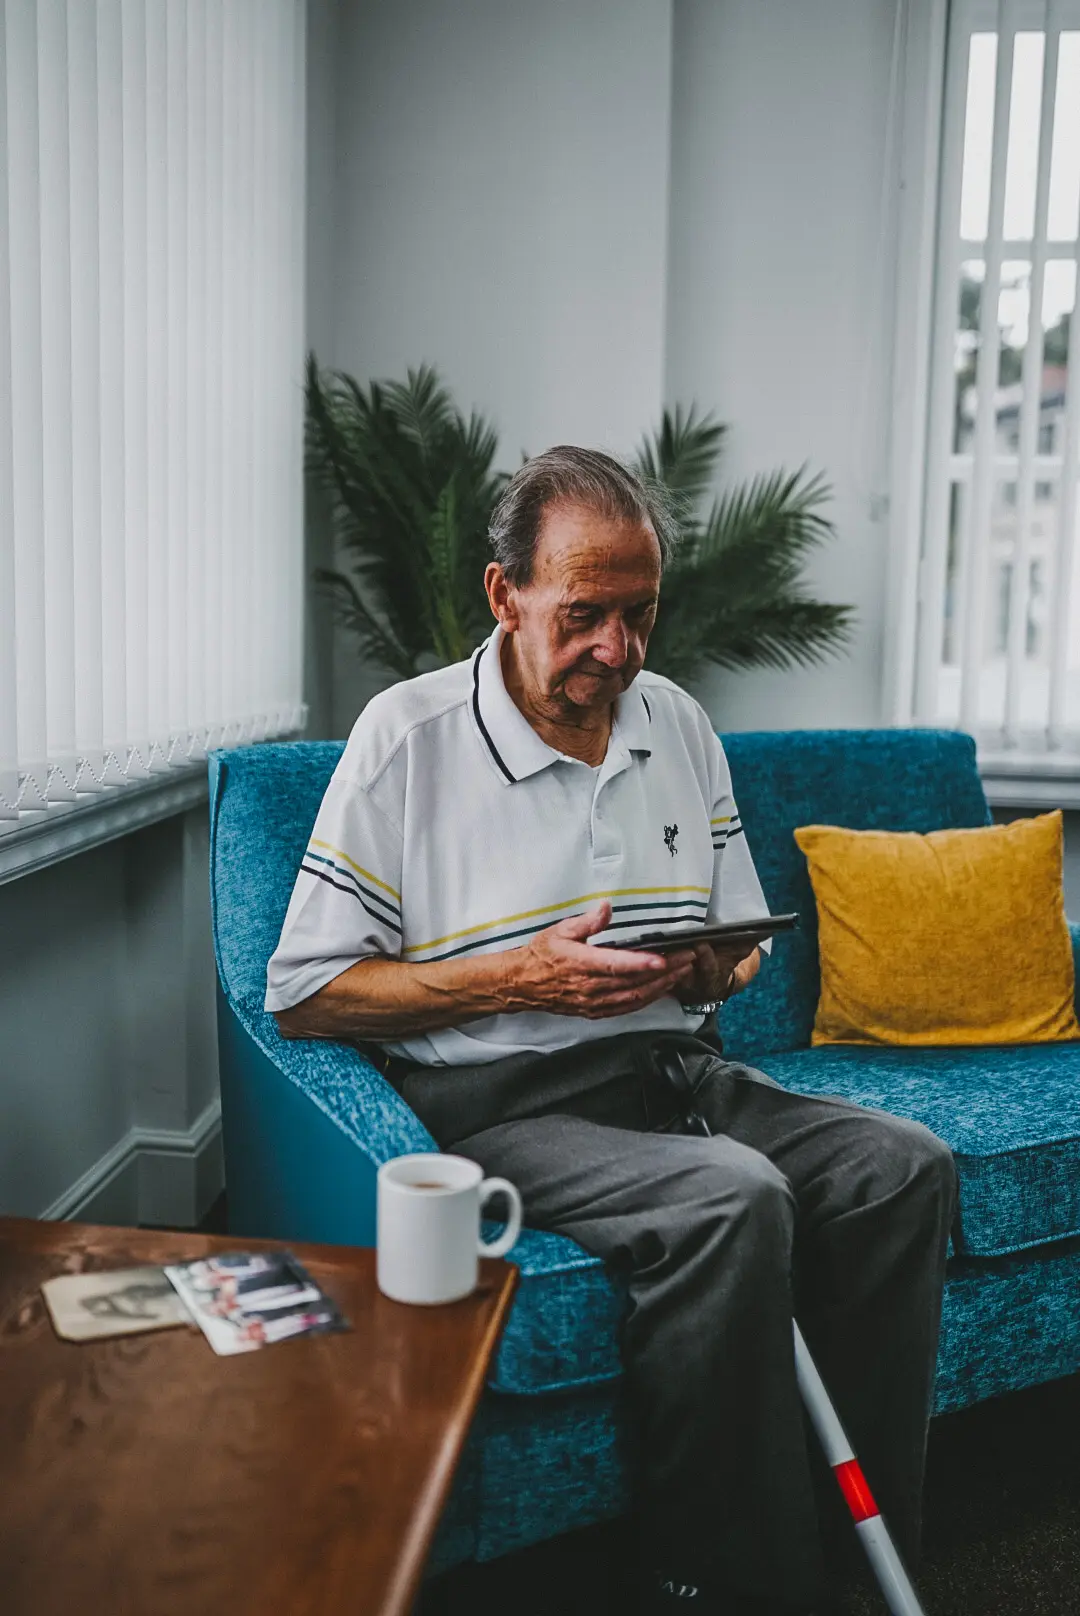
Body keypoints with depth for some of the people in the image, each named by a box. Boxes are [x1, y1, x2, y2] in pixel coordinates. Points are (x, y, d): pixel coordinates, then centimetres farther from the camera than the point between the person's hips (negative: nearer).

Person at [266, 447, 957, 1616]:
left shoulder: (678, 722, 13)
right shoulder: (407, 736, -5)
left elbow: (742, 939, 21)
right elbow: (302, 994, -8)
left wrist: (717, 965, -5)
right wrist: (523, 978, -16)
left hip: (673, 1070, 6)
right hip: (501, 1102, -5)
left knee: (903, 1164, -16)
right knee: (732, 1200, -30)